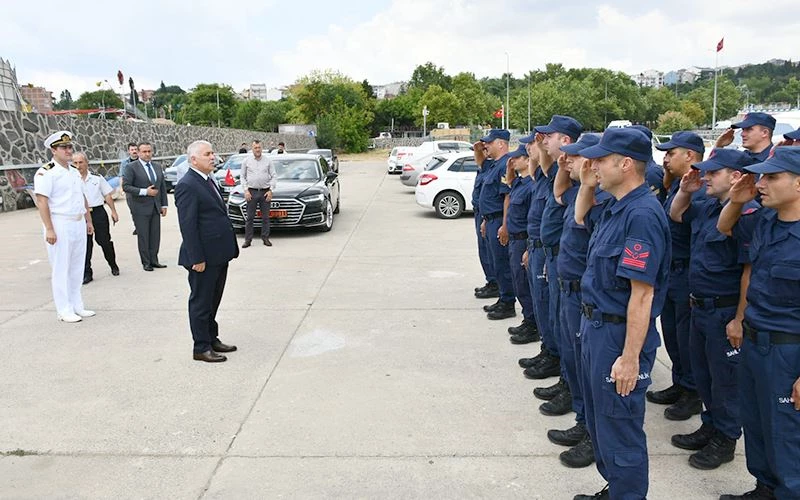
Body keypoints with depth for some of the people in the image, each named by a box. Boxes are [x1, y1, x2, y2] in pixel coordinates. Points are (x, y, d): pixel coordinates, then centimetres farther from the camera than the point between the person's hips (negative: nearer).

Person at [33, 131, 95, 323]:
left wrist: (88, 221, 19)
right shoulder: (46, 172, -10)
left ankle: (77, 306, 23)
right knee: (60, 269, -1)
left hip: (78, 224, 8)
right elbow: (41, 201, -16)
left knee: (77, 267, 13)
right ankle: (64, 310, 6)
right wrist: (49, 229, -21)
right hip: (59, 225, -8)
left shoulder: (74, 172, 15)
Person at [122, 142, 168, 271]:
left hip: (155, 207, 5)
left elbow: (163, 187, 15)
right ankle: (146, 263, 10)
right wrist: (144, 191, -18)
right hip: (141, 208, -5)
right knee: (143, 236, 2)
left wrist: (164, 205, 9)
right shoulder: (131, 167, -5)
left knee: (155, 235, 6)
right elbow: (126, 186, -11)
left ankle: (154, 260, 16)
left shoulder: (157, 167, 12)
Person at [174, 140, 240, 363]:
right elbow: (187, 225, -20)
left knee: (212, 301, 19)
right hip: (204, 257, -9)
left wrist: (229, 249, 17)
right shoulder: (187, 186, -16)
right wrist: (197, 258, -21)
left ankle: (212, 339, 32)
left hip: (219, 255, 9)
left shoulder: (208, 181, 14)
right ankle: (201, 348, 15)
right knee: (201, 302, 4)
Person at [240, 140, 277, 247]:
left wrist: (271, 190, -3)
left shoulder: (268, 160, 7)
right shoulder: (247, 161, 7)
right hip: (252, 192, 0)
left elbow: (274, 176, 7)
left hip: (265, 192, 1)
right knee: (250, 217, -1)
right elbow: (242, 177, 9)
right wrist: (246, 190, -1)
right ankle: (248, 239, 3)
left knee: (265, 217, 4)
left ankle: (265, 238, 12)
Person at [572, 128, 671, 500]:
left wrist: (631, 357, -25)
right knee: (599, 420, 24)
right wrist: (586, 187, 13)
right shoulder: (615, 207, 6)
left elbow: (642, 294, -26)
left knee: (619, 428, 6)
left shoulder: (642, 214, -23)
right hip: (595, 326, 11)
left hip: (620, 334, -10)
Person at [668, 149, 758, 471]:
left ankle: (725, 440, 25)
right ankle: (710, 427, 37)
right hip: (700, 308, 9)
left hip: (726, 312, -9)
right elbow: (676, 214, 26)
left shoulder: (746, 214, -21)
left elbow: (750, 272, -23)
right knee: (703, 375, 20)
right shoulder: (707, 208, 6)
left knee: (724, 379, 7)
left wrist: (739, 320, -23)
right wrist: (685, 190, 6)